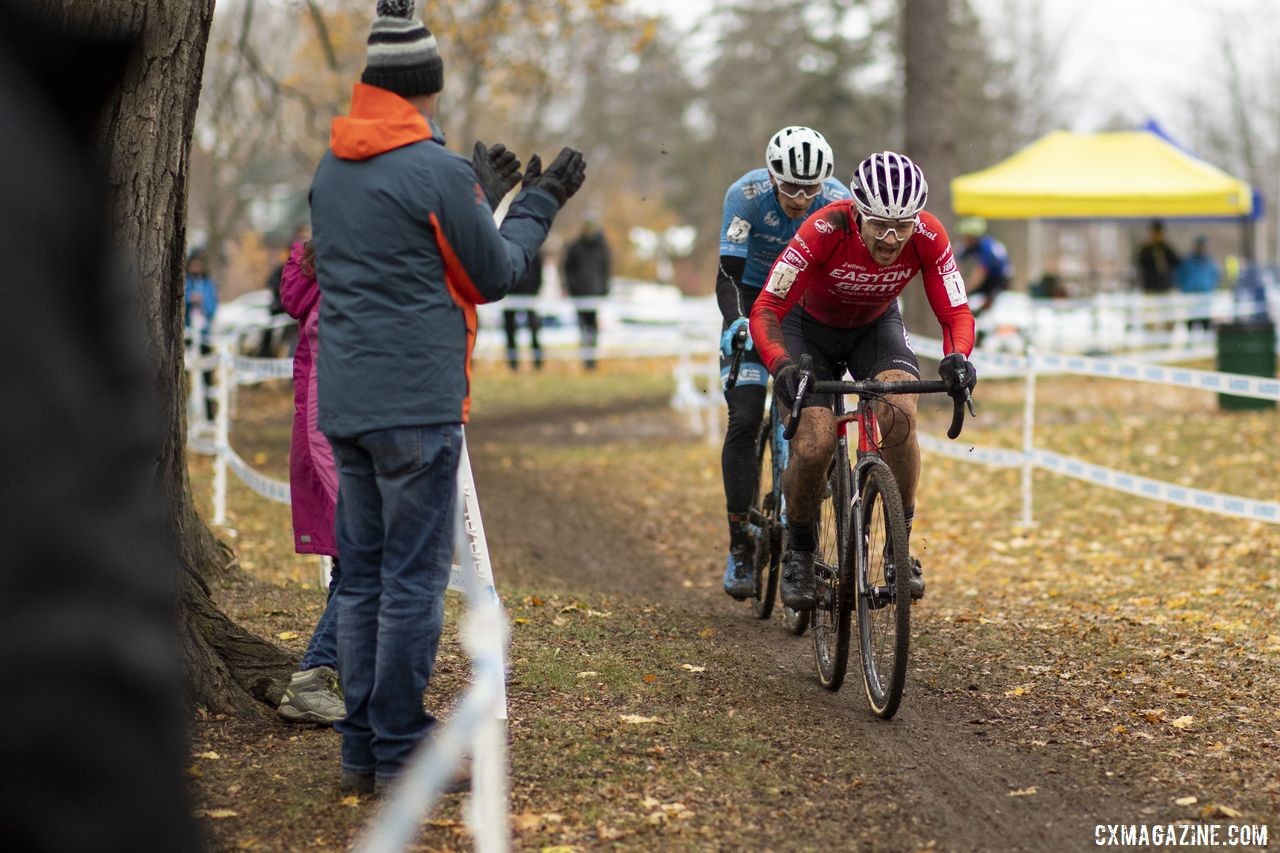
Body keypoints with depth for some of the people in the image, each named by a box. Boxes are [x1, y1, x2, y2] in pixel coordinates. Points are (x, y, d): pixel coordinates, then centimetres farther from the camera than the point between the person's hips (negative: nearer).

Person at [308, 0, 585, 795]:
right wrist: (541, 201, 10)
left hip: (346, 402, 8)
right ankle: (401, 754, 1)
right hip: (417, 402, -8)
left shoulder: (332, 169, 13)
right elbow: (493, 274, -4)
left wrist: (482, 194, 27)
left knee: (362, 575, 12)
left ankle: (361, 748, 17)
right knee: (414, 579, -2)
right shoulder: (437, 169, -12)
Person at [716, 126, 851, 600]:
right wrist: (736, 322, -48)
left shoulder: (838, 202, -23)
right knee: (745, 420, -14)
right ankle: (741, 547, -8)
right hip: (754, 300, -1)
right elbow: (729, 273, -29)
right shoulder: (747, 195, -26)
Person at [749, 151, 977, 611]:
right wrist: (783, 367, -53)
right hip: (809, 328, -2)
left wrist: (956, 358, -46)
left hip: (876, 327, 2)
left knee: (898, 416, -28)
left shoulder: (928, 238, -28)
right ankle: (798, 552, 6)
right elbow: (766, 311, -35)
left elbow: (956, 313, -24)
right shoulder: (825, 230, -36)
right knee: (815, 444, -21)